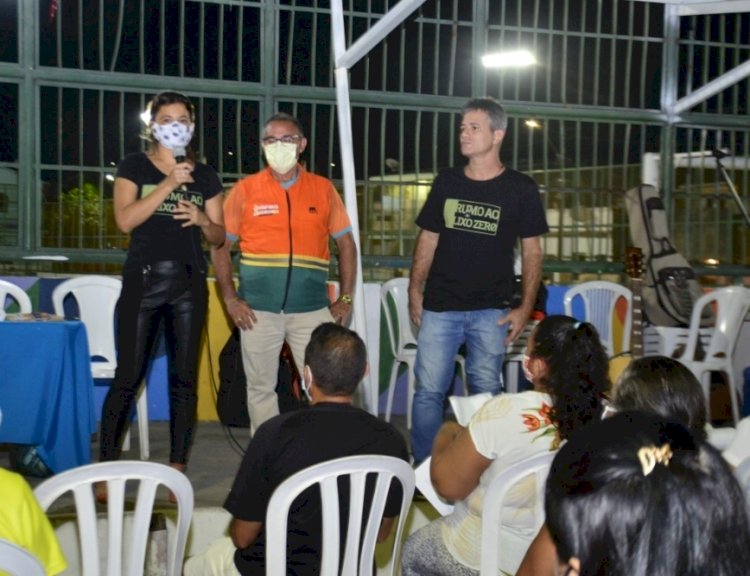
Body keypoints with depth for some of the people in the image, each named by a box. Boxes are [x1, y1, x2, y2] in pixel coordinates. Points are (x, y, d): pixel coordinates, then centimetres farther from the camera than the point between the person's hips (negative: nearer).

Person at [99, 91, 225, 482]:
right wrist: (169, 184, -14)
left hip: (190, 282, 3)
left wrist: (202, 219, -8)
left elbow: (219, 236, 13)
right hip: (143, 278, -3)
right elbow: (125, 220, -10)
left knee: (183, 378, 4)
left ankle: (178, 468, 10)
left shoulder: (206, 176, 13)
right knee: (128, 377, -4)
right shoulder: (134, 166, 5)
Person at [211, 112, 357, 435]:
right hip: (258, 310, 0)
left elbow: (346, 243, 10)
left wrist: (346, 298, 2)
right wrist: (230, 299, -5)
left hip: (312, 310, 0)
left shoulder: (323, 189, 6)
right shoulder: (245, 190, 3)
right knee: (260, 388, 9)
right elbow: (220, 246, 5)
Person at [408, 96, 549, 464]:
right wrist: (415, 289, 2)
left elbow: (531, 251, 3)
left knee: (486, 393, 6)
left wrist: (525, 307, -4)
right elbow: (427, 240, 12)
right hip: (440, 306, 2)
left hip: (491, 309, -2)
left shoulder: (520, 189, 1)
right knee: (428, 391, 1)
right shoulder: (446, 182, 8)